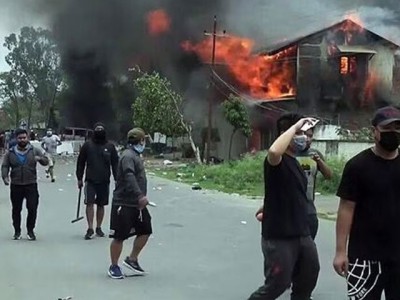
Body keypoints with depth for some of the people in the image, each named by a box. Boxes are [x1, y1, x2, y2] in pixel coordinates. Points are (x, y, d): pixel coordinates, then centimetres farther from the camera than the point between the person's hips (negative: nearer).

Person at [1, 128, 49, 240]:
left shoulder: (34, 151, 3)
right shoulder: (10, 153, 5)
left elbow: (46, 161, 0)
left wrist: (40, 158, -23)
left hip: (31, 185, -1)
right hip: (16, 185, 1)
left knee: (32, 209, -3)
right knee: (16, 210, 8)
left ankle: (30, 231, 12)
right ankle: (17, 231, 21)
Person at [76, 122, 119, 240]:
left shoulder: (110, 146, 5)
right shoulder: (87, 145, 2)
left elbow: (115, 164, 8)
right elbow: (80, 163, 6)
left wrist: (117, 179, 3)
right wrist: (79, 178, 4)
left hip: (104, 181, 2)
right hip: (90, 180, -1)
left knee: (101, 205, 8)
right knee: (89, 203, -10)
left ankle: (98, 228, 20)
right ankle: (90, 228, -5)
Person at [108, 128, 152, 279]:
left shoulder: (135, 156, 16)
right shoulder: (128, 156, -16)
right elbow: (129, 177, -31)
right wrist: (140, 196, -40)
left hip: (137, 203, 10)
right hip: (124, 204, -10)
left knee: (145, 231, 10)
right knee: (119, 236, 0)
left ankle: (132, 260, 24)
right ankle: (114, 266, 14)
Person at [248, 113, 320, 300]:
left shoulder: (294, 162, 14)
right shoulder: (276, 161, -15)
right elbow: (274, 151, -40)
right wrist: (294, 127, -31)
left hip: (302, 234, 9)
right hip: (278, 237, -9)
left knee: (307, 282, 19)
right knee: (277, 285, -2)